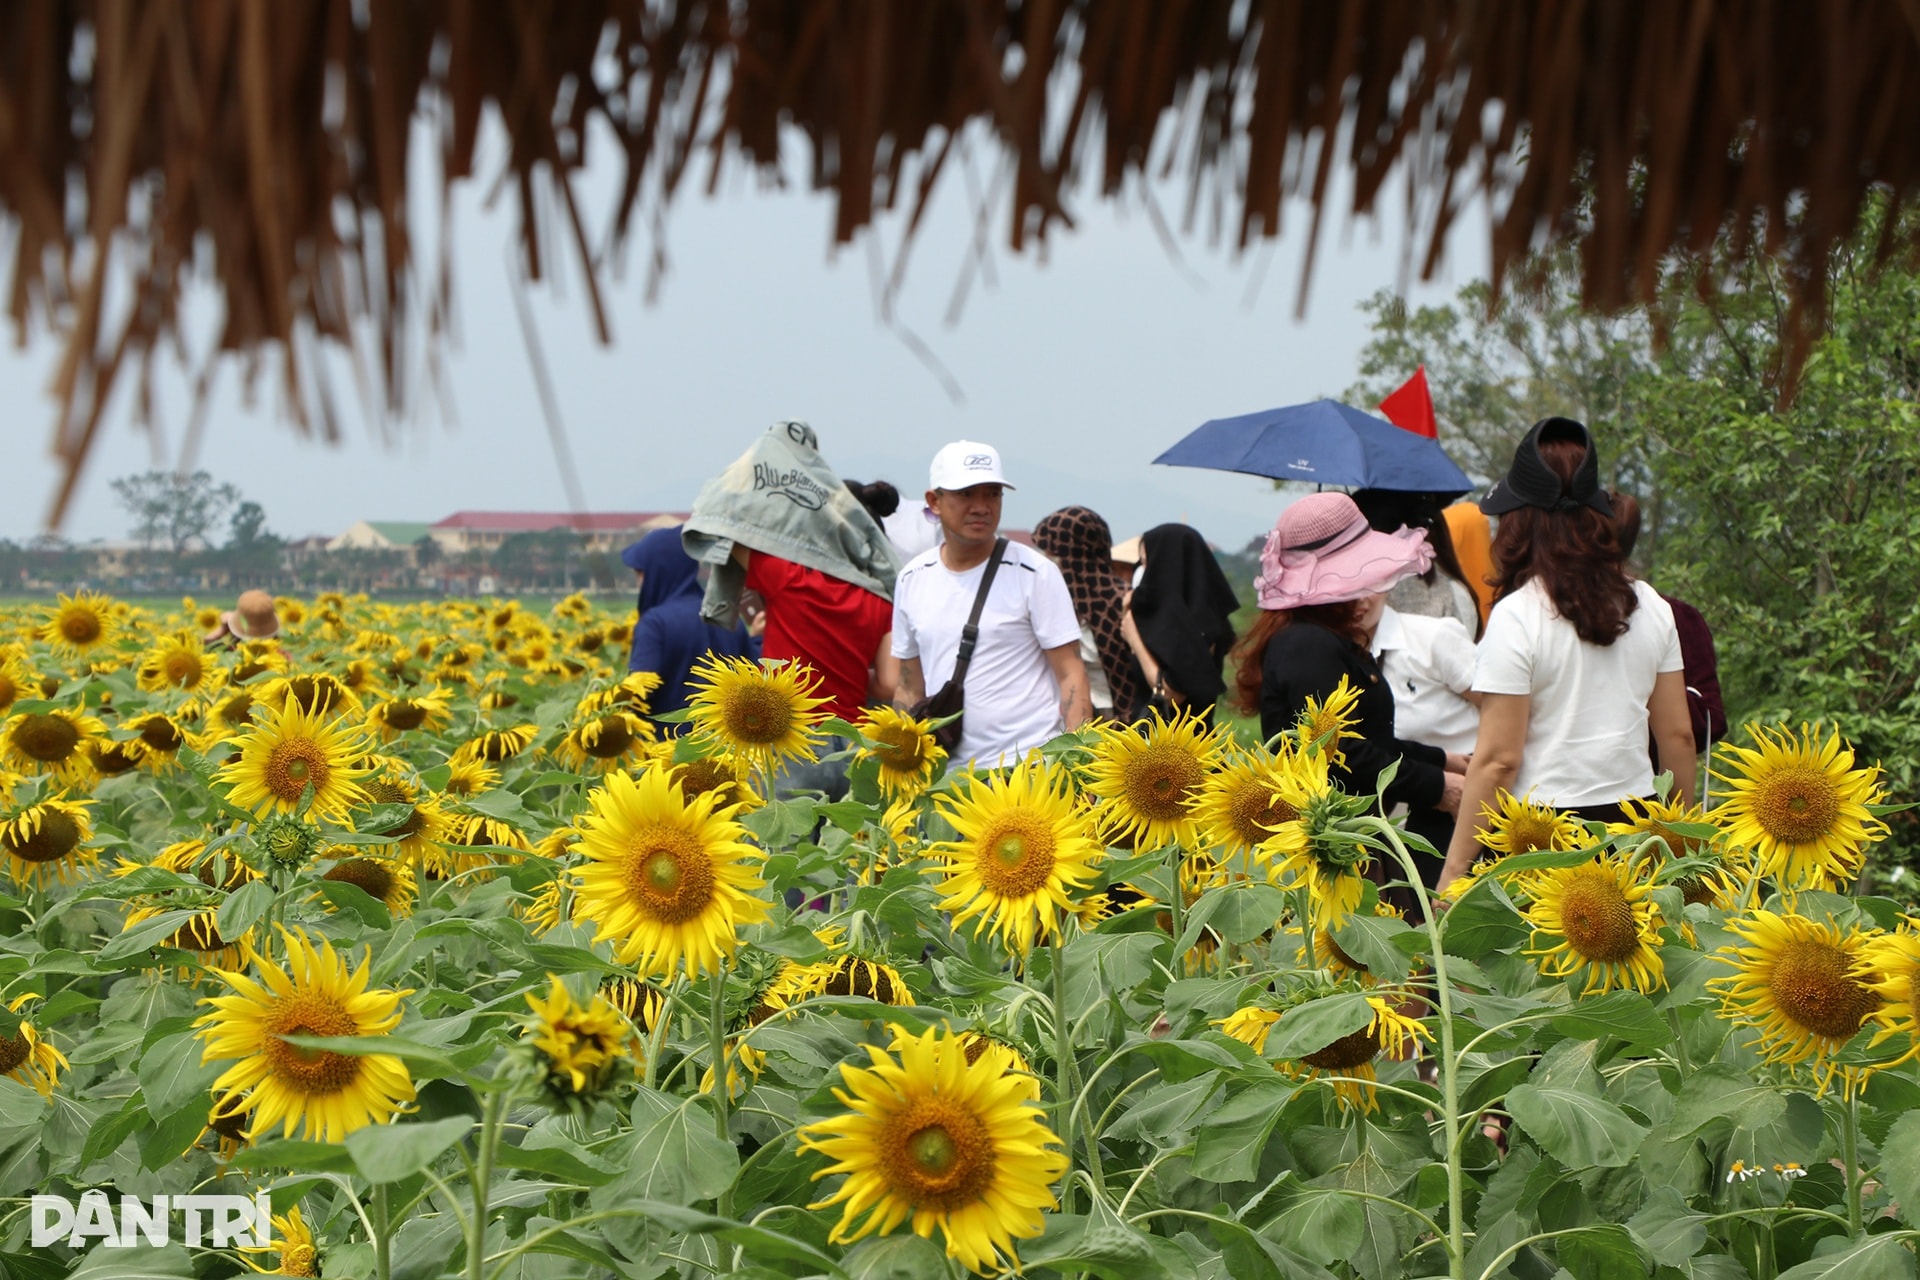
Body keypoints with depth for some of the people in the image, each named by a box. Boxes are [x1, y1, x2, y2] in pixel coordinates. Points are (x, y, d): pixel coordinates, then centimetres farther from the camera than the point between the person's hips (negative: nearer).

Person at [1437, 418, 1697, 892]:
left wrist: (1454, 867, -6)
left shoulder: (1516, 618, -9)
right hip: (1633, 822, 5)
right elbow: (1678, 735, 12)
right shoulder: (1651, 608, 7)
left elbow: (1498, 759, -11)